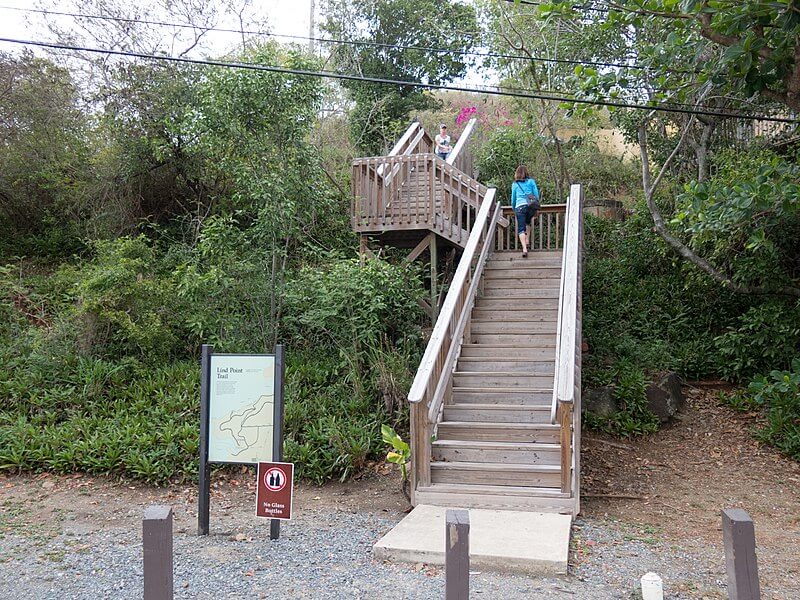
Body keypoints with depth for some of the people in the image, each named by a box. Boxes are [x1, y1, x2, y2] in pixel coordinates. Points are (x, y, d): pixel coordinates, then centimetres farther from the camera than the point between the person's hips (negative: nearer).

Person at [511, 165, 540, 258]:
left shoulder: (514, 184, 14)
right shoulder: (531, 181, 13)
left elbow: (513, 199, 19)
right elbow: (536, 195, 10)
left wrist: (514, 209, 35)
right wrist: (535, 210, 19)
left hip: (520, 206, -1)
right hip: (531, 205, 1)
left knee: (521, 229, -4)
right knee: (527, 223, 28)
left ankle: (524, 248, -22)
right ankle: (527, 241, 17)